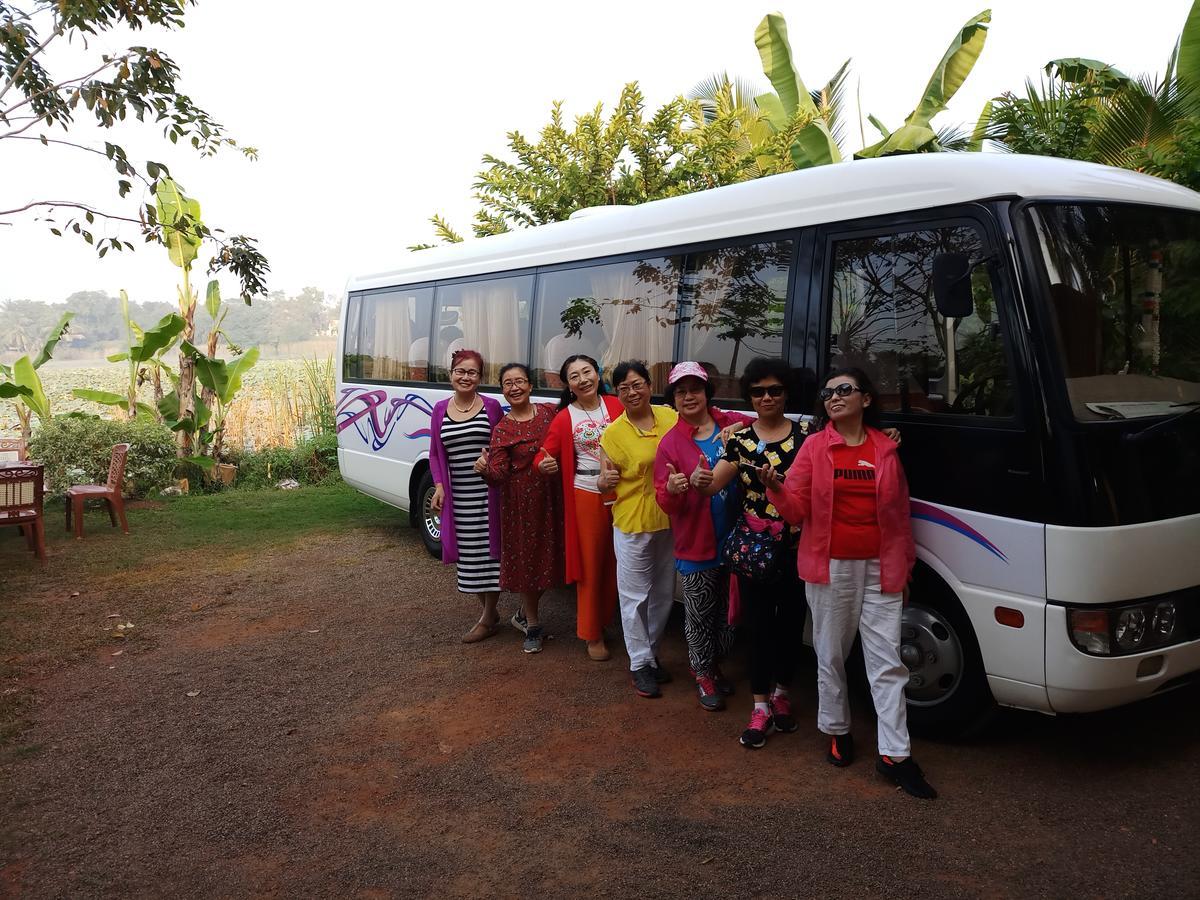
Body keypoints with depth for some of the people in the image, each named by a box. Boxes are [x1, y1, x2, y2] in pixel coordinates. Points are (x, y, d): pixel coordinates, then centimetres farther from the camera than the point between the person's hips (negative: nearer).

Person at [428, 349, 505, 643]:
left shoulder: (491, 407, -1)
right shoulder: (440, 410, 8)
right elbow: (435, 453, 12)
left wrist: (489, 458, -16)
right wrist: (439, 486, 0)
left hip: (488, 494, -3)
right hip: (458, 496, 3)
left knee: (488, 551, 0)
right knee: (468, 554, 9)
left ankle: (487, 619, 11)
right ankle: (489, 611, 25)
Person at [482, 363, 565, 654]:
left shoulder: (550, 412, 3)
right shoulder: (502, 430, -6)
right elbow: (498, 475, -14)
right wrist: (486, 469, -34)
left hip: (552, 498, 3)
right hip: (521, 501, -3)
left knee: (547, 558, 10)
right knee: (526, 560, 4)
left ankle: (524, 614, 34)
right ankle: (532, 627, 22)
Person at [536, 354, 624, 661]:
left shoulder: (615, 406, 1)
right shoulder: (564, 419, -2)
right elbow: (545, 455, 0)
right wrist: (544, 464, -23)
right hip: (586, 495, -2)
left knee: (613, 563, 12)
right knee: (590, 565, 5)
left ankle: (604, 621, 31)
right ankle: (592, 634, 19)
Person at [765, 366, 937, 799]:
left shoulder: (886, 449, 6)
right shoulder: (814, 446, 2)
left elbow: (900, 514, 10)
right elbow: (796, 508, -3)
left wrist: (904, 566, 10)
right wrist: (775, 487, -24)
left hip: (879, 569, 1)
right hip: (831, 568, -1)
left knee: (887, 660, 1)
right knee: (831, 654, 10)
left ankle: (894, 755, 7)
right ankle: (836, 731, 29)